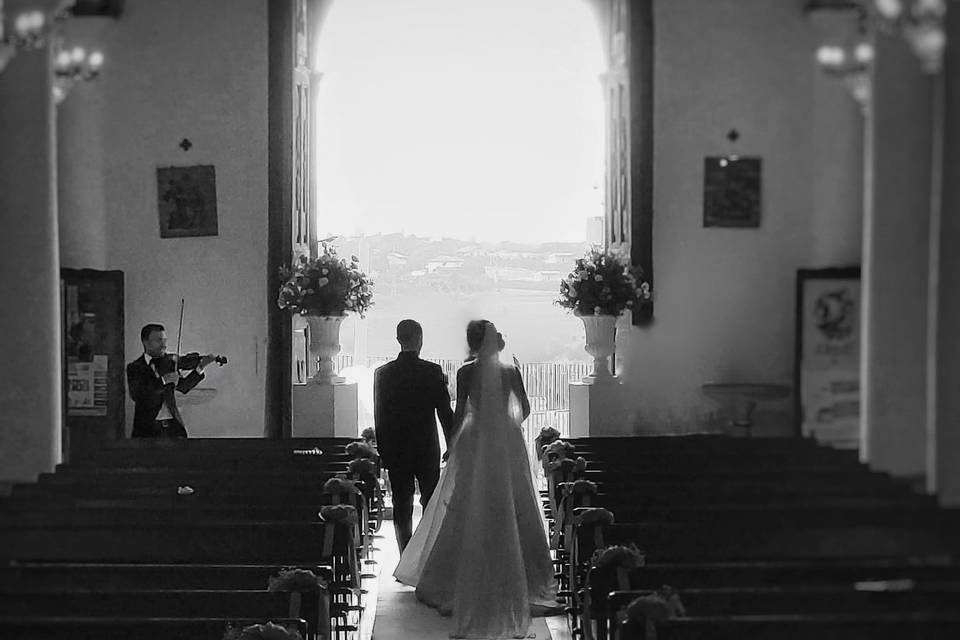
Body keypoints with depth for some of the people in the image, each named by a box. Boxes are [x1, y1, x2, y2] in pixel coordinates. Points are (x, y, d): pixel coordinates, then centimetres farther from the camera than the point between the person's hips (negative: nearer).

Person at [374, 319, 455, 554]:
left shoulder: (382, 373, -3)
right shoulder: (433, 371, -8)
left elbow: (378, 417, 1)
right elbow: (445, 413, -6)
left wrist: (382, 451, 8)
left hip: (396, 450, 1)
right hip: (427, 449, -1)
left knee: (402, 508, 6)